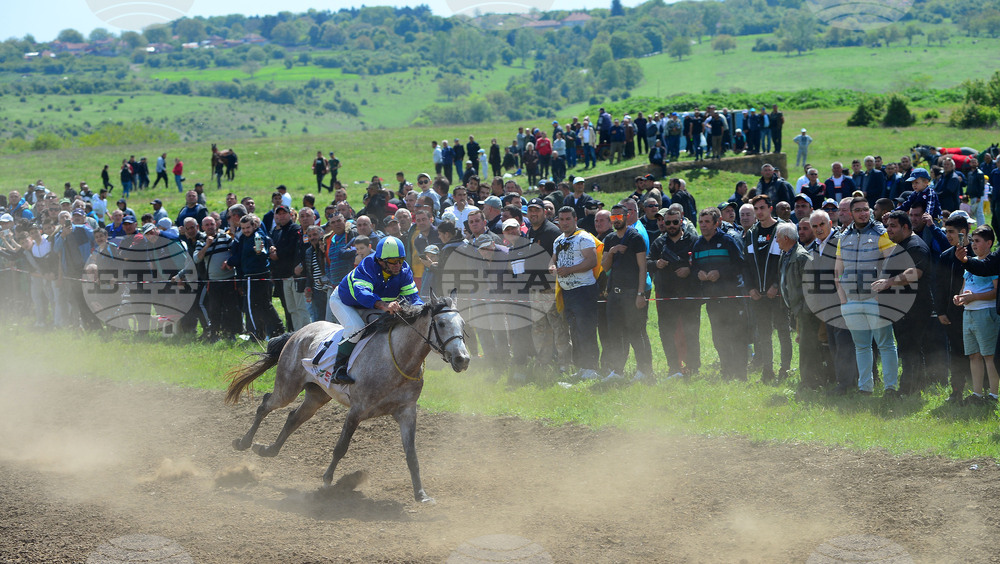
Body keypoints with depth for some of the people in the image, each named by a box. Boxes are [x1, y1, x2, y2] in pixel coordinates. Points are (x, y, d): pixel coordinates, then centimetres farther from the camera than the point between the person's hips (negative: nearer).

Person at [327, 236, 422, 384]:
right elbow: (361, 292, -56)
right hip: (343, 302, -6)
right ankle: (339, 369, -23)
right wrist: (383, 305, -74)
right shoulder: (367, 268, -39)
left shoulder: (403, 271, -21)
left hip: (370, 307, 6)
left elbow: (412, 295, -19)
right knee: (356, 327, -32)